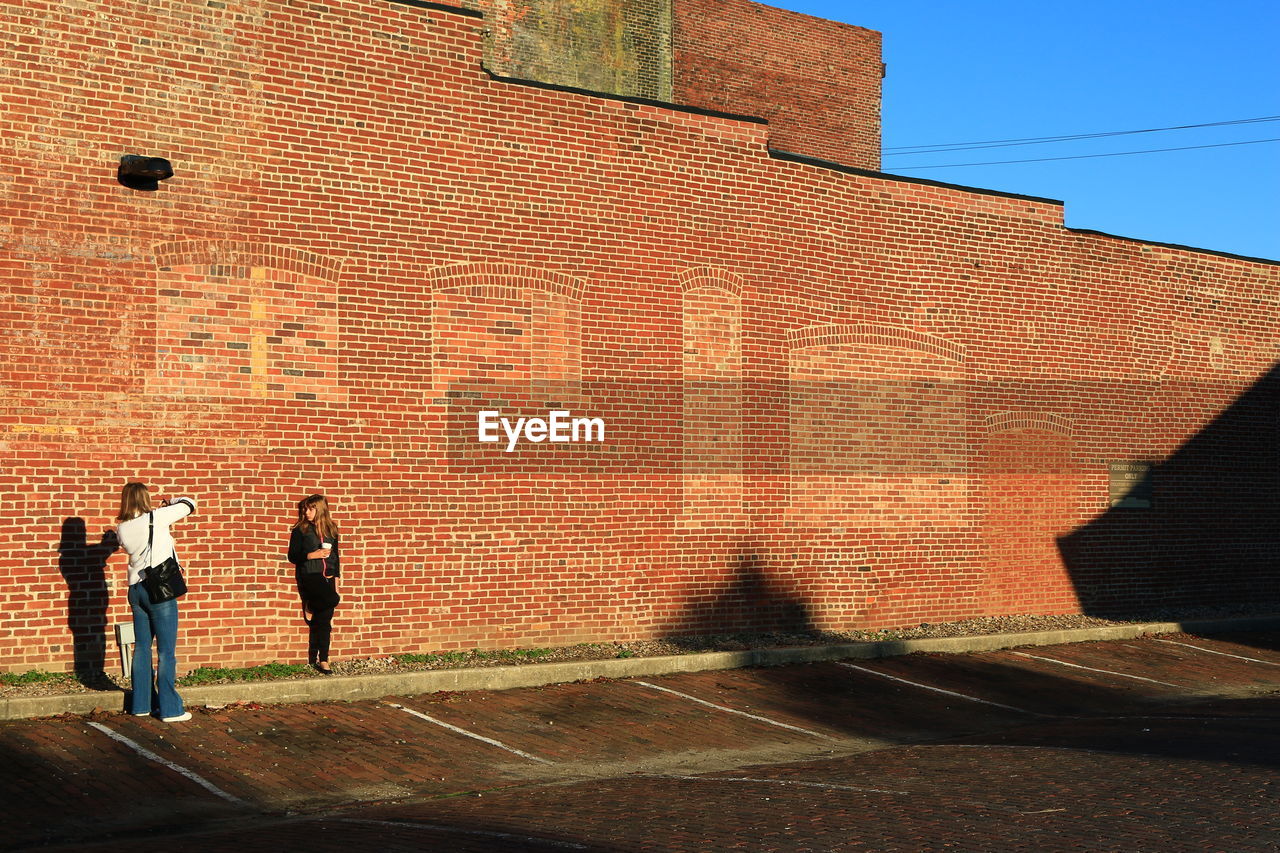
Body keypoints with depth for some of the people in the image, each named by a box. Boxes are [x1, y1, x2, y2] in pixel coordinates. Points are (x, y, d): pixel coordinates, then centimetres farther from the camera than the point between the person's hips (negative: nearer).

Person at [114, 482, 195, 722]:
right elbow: (189, 504, -3)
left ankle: (141, 704, 19)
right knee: (166, 650, -2)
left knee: (142, 648, 14)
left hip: (136, 590, 6)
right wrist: (171, 501, 16)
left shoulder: (121, 528, 2)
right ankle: (170, 709, 1)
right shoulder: (156, 518, -13)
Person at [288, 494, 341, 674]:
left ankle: (322, 660, 6)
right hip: (309, 577, -4)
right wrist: (312, 555, -16)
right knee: (332, 599, -31)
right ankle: (309, 608, -2)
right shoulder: (300, 530, 0)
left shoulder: (330, 530, 12)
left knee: (324, 620, 1)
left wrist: (336, 579, 11)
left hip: (327, 578, 4)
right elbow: (292, 556, -2)